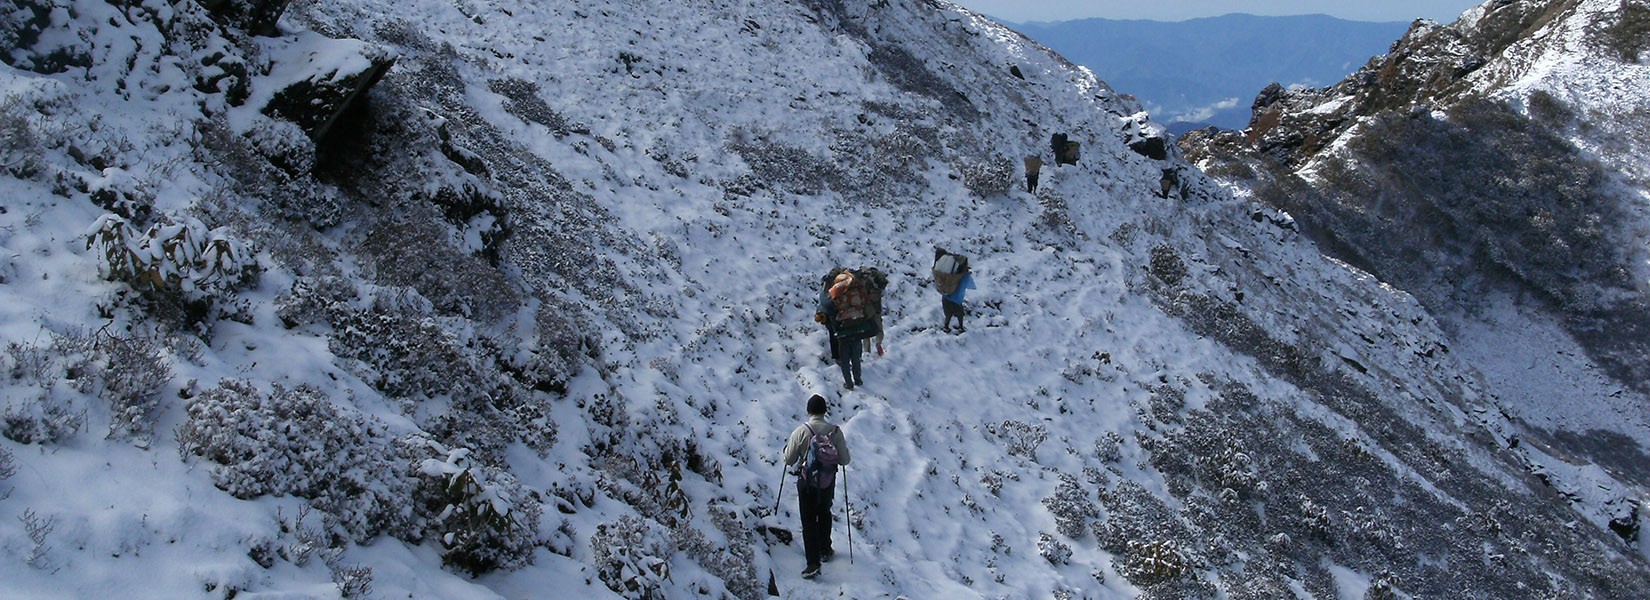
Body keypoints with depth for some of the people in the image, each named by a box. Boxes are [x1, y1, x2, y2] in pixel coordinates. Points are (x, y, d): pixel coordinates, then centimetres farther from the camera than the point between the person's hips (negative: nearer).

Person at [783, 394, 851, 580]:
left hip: (807, 482, -2)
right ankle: (825, 551, 38)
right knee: (824, 514, 25)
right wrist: (843, 448, 17)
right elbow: (844, 460, -4)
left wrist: (787, 447, 11)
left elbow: (789, 460, -9)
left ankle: (813, 563, -4)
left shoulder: (800, 432, -17)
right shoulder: (835, 431, -11)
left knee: (809, 520, 4)